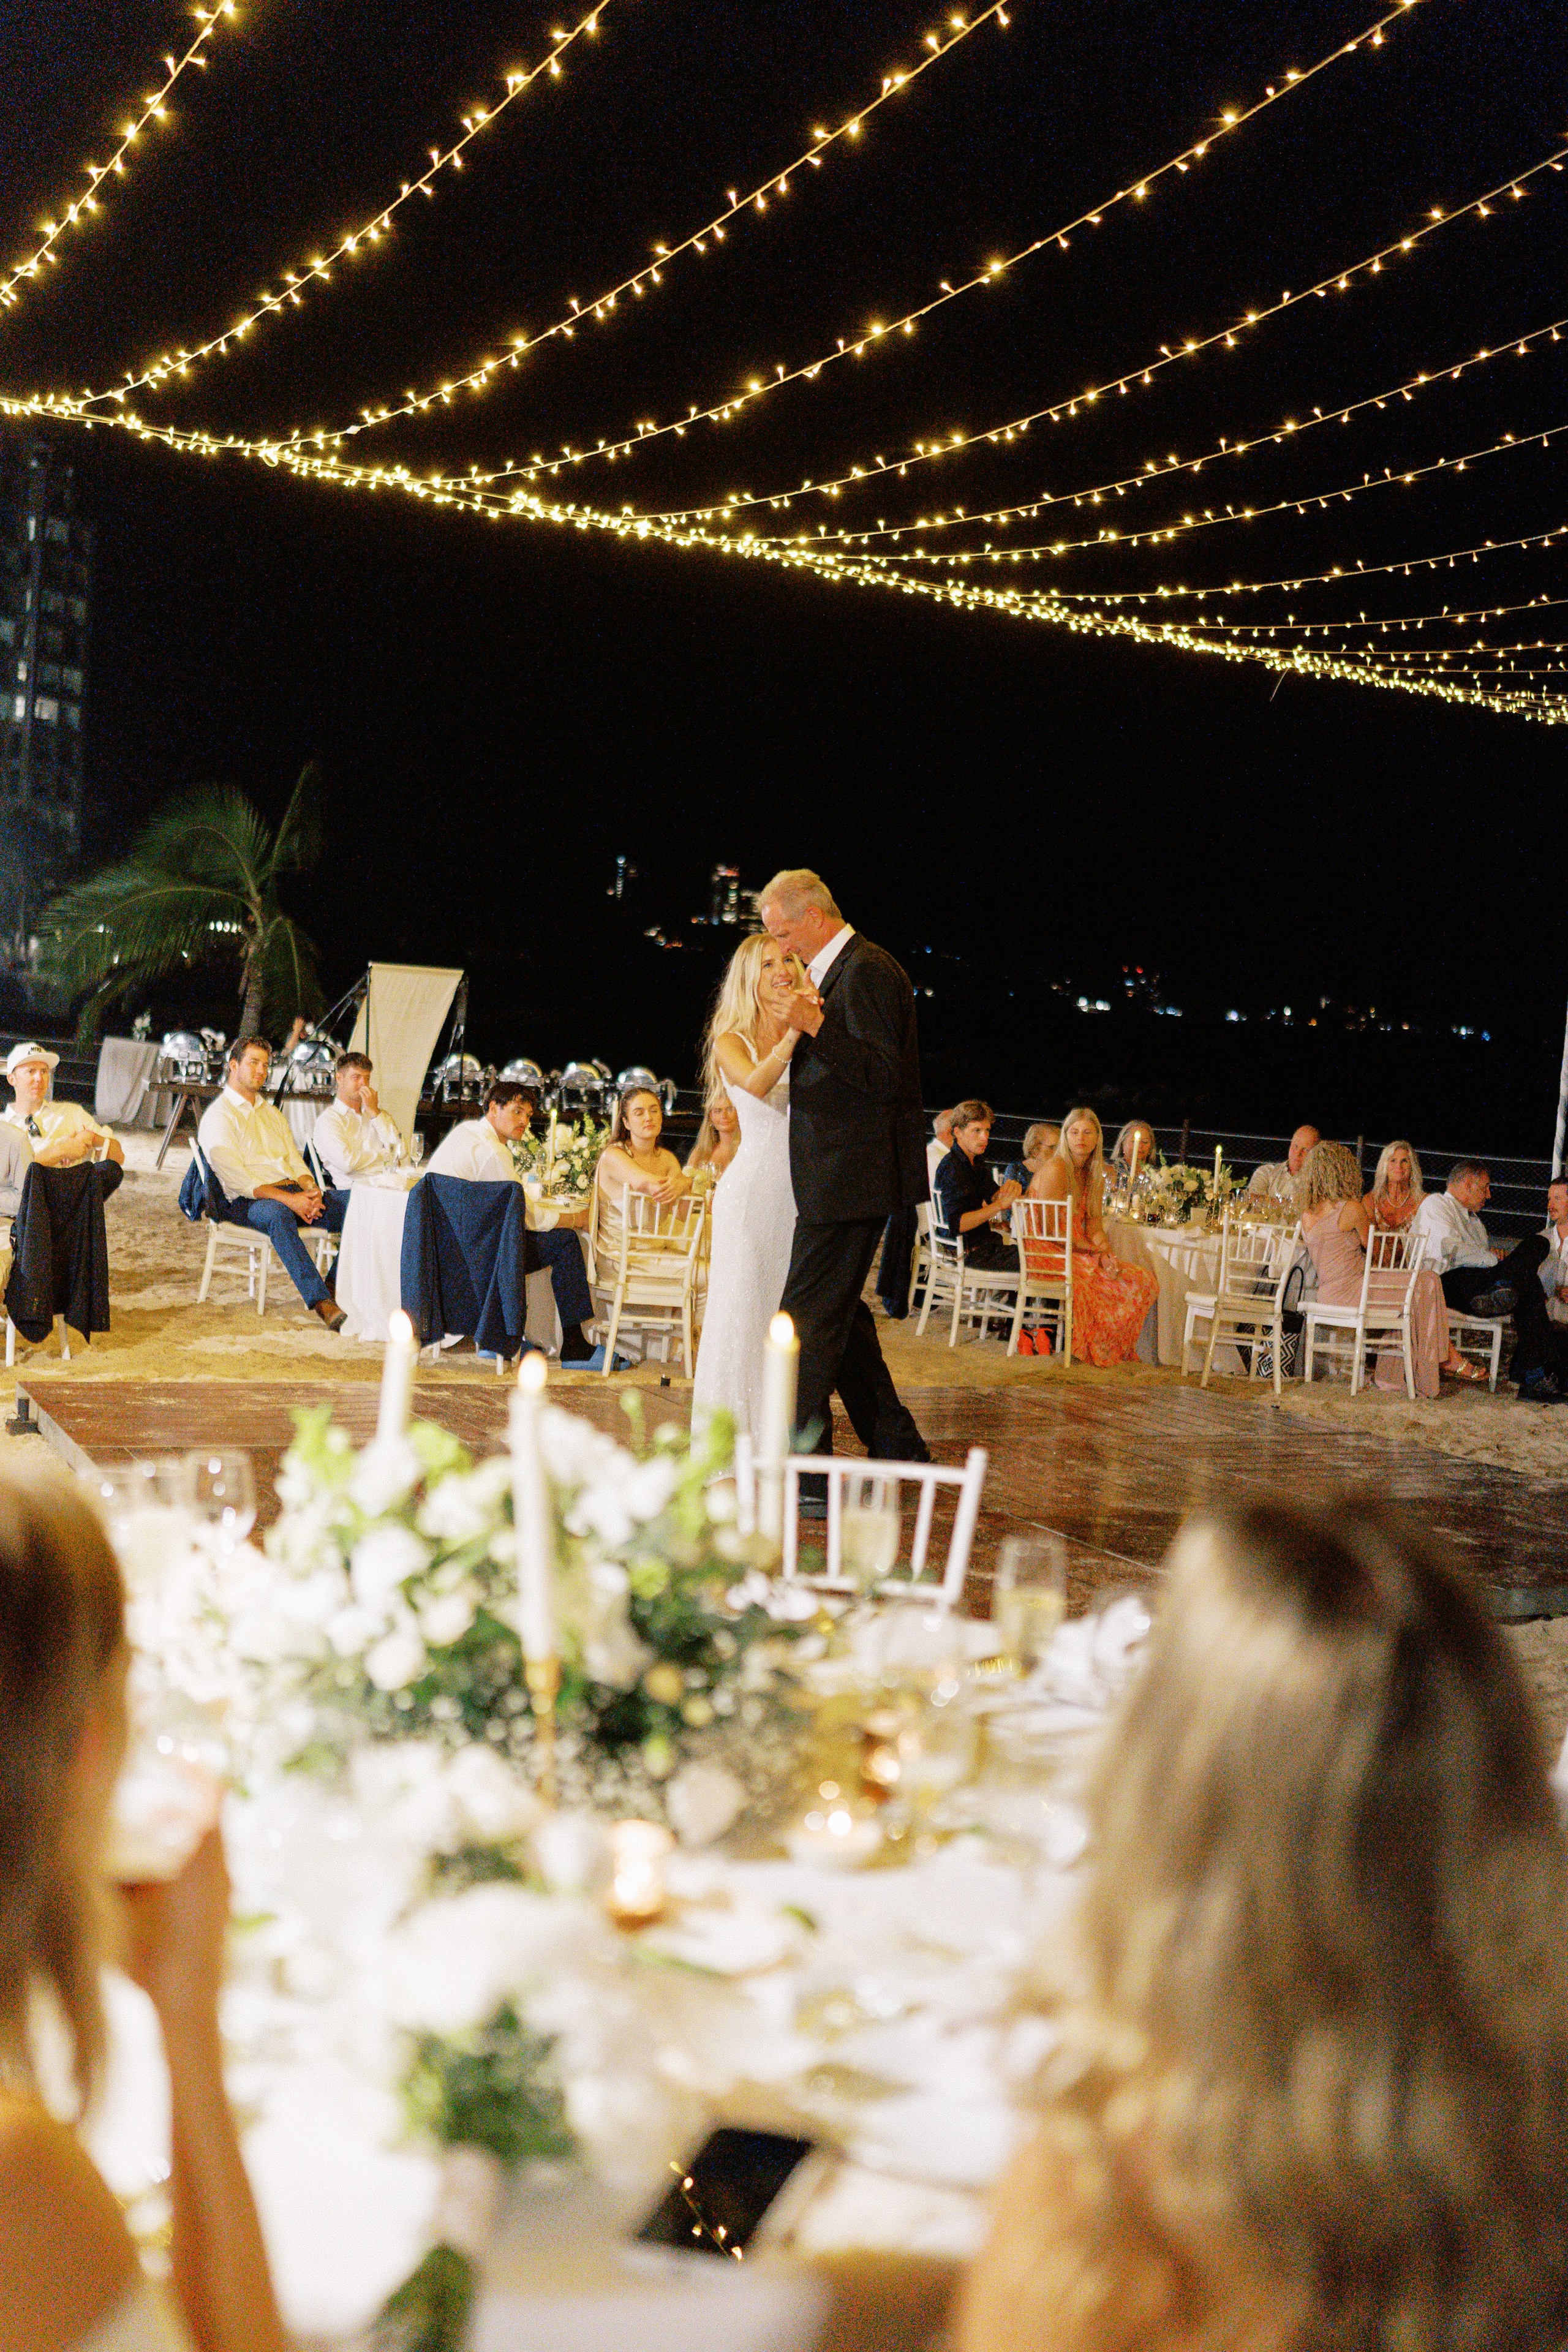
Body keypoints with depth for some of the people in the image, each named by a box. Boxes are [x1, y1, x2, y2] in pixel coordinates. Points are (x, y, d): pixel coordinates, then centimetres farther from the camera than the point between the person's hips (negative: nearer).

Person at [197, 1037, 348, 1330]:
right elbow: (236, 1177, -11)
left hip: (293, 1192, 7)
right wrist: (287, 1198, -22)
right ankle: (322, 1303, -48)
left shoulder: (271, 1113, 27)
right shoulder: (218, 1115, 2)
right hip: (246, 1201, -6)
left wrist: (311, 1190, -5)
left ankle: (337, 1286, -22)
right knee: (277, 1214, -42)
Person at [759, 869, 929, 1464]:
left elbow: (883, 1078, -22)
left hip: (848, 1180, -11)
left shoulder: (866, 971, -14)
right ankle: (896, 1446, 26)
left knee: (806, 1321, -8)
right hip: (845, 1178, 11)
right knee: (839, 1315, 17)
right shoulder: (840, 969, 17)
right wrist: (807, 1022, 12)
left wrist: (816, 1024, -28)